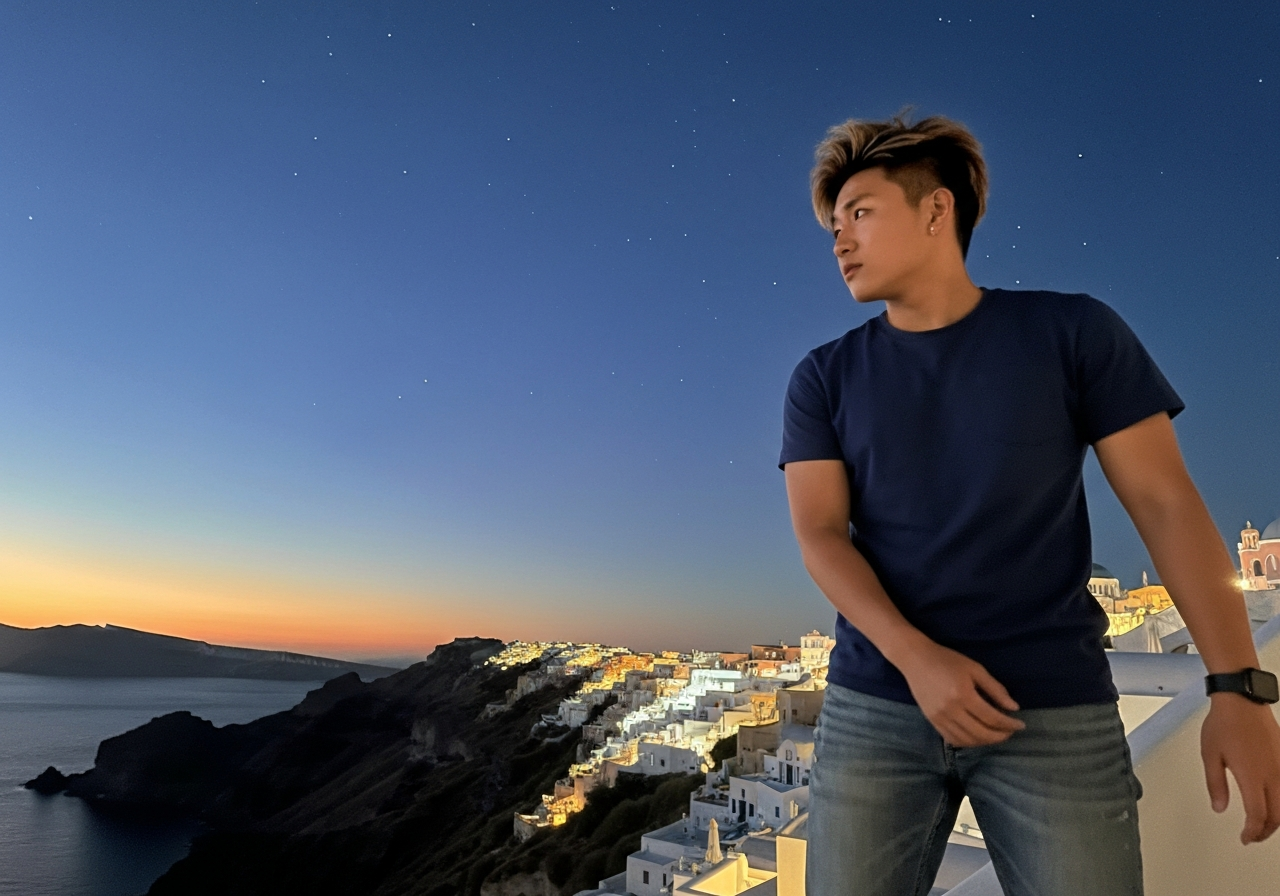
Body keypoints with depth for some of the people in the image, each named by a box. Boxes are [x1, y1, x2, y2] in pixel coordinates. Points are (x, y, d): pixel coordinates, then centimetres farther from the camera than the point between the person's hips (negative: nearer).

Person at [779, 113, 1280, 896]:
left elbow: (1166, 502, 0)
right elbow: (820, 533, -4)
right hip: (875, 703, 2)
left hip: (1060, 712, -1)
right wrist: (914, 656, -18)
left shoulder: (1073, 332, 1)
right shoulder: (823, 379, 3)